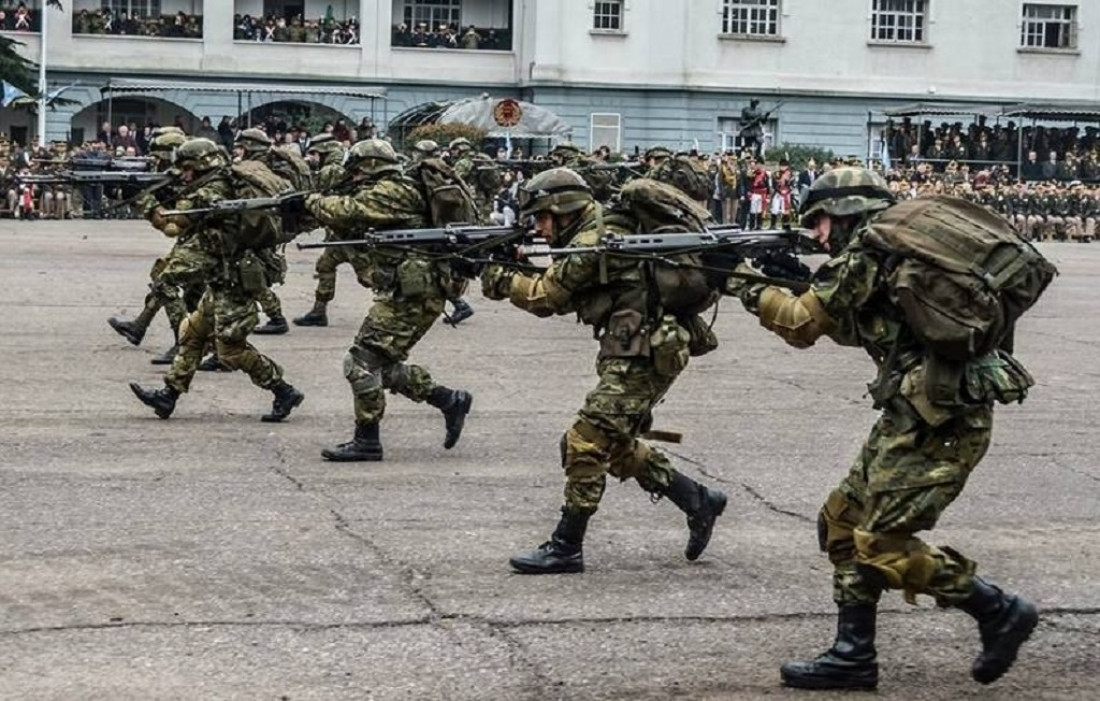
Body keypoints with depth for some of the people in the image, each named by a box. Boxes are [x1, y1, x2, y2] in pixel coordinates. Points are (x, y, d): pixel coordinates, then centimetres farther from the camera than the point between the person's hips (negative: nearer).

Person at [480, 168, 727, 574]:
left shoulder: (592, 241, -15)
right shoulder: (602, 235, 17)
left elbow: (546, 297, -10)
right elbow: (560, 300, 19)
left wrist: (502, 279, 4)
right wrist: (515, 274, 8)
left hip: (644, 355, -10)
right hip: (644, 353, 10)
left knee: (586, 443, -9)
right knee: (617, 444, 19)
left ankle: (566, 548, -4)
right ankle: (698, 501, 27)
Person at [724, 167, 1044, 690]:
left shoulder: (867, 246, -10)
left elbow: (803, 325, -4)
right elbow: (848, 326, 27)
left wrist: (748, 285, 11)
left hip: (941, 418, -10)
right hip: (920, 411, 10)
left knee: (880, 542, -8)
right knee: (844, 522, 13)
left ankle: (999, 612, 3)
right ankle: (853, 657, 17)